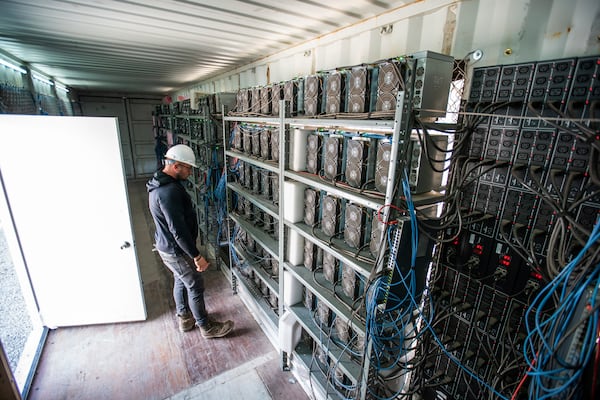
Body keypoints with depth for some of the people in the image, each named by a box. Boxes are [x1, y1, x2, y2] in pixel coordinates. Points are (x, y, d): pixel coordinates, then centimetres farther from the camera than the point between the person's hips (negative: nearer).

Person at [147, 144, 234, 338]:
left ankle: (185, 318, 44)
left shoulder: (161, 183, 4)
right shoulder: (169, 191, -30)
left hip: (166, 246, 10)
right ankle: (206, 327, 25)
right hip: (176, 250, -10)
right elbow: (178, 230, -31)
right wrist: (197, 256, -24)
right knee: (196, 286, 6)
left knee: (181, 281, 24)